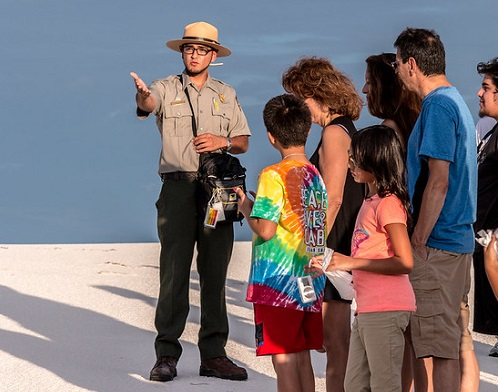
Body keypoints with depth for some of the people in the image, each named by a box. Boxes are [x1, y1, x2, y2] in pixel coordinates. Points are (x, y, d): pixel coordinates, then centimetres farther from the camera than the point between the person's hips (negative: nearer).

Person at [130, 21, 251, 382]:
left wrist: (223, 141, -6)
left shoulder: (226, 94, 15)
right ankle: (167, 355, -3)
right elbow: (150, 102, -20)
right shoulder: (167, 88, 4)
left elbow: (243, 142, 16)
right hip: (178, 187, -3)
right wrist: (143, 97, -45)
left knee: (215, 272, 3)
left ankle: (213, 354, 8)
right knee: (174, 271, -6)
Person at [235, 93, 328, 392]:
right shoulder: (317, 175, 8)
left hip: (278, 281, -7)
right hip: (311, 284, 7)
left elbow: (266, 230, -19)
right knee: (302, 357, 12)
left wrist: (247, 209, 2)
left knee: (283, 358, -3)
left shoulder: (274, 176, -13)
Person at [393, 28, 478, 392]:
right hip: (461, 239, 10)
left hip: (437, 244, -10)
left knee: (439, 347, -7)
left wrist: (418, 242, -16)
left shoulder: (438, 106, -14)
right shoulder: (457, 102, 17)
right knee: (459, 341, 11)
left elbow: (438, 182, -20)